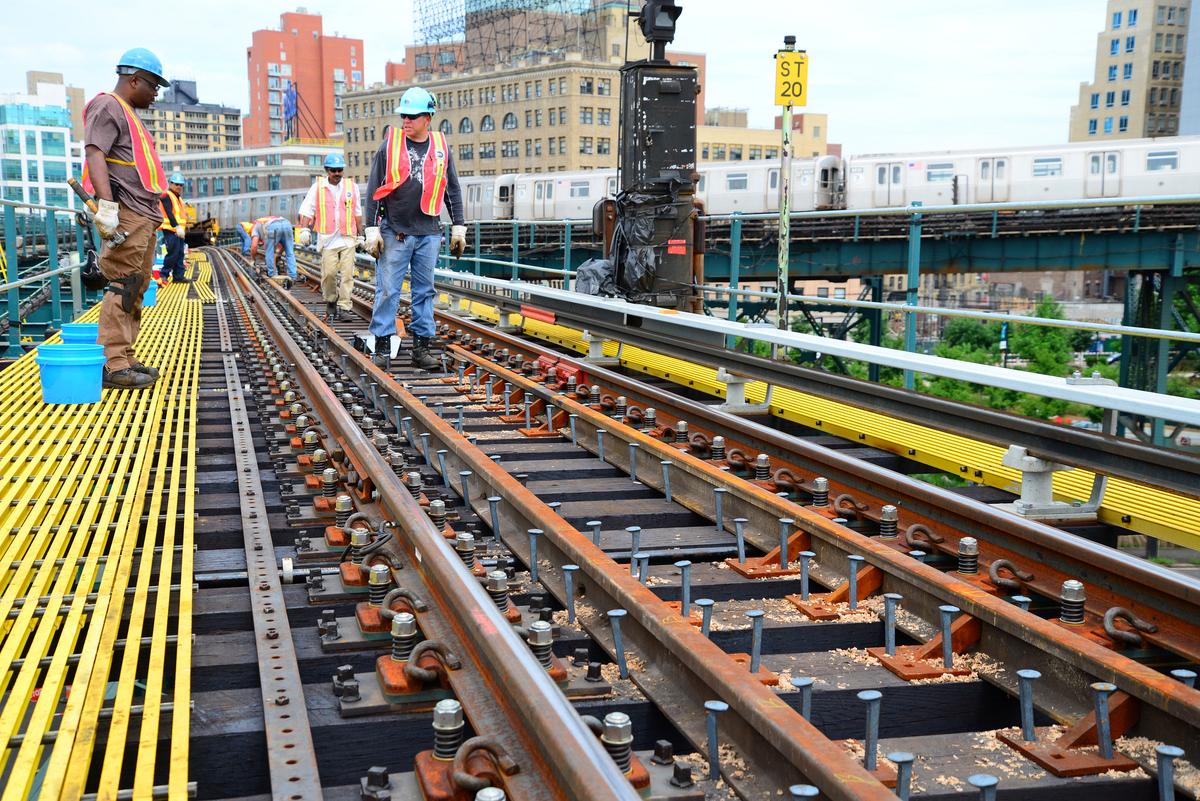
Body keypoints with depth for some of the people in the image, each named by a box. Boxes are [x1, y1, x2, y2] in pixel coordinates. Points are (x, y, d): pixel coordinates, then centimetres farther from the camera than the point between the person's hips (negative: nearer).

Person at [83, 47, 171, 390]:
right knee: (123, 287, -13)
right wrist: (106, 204, -29)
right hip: (126, 214, -10)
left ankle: (125, 358, 13)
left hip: (144, 217, 10)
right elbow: (94, 154, -19)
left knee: (136, 288, 10)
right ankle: (112, 365, -14)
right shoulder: (108, 107, -5)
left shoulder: (128, 114, 26)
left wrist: (155, 211, 24)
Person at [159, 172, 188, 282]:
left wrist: (182, 228, 23)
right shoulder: (166, 196, -8)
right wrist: (177, 227, -29)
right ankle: (164, 274, -3)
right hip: (170, 230, -9)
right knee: (173, 253, -12)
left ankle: (178, 275, 10)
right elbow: (169, 213, -20)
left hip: (179, 230, 9)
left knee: (180, 254, 7)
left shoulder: (178, 198, 22)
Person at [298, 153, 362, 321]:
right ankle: (330, 301, 19)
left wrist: (361, 234, 17)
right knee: (329, 272, -3)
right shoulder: (317, 187, 6)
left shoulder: (351, 187, 10)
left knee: (347, 273, -6)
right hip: (328, 239, -1)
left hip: (348, 238, 1)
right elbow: (307, 210, 5)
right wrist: (304, 229, -7)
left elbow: (358, 213, 17)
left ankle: (344, 306, -4)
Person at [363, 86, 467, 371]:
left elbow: (453, 190, 14)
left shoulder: (441, 148, 7)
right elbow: (373, 190, 1)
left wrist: (458, 228, 9)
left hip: (428, 233, 2)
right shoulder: (389, 146, 1)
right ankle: (382, 347, 5)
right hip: (393, 231, -2)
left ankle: (422, 347, 12)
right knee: (387, 290, -2)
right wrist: (372, 230, -4)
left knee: (424, 291, 6)